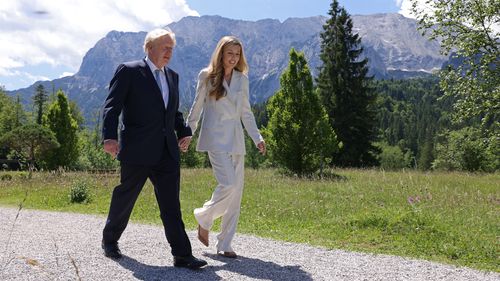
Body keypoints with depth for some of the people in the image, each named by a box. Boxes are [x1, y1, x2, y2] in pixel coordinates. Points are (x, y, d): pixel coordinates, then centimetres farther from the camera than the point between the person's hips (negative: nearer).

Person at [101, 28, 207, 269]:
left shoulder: (172, 76, 17)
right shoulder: (128, 71, -3)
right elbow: (111, 107, -9)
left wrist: (183, 131, 12)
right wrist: (110, 137, -21)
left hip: (167, 152, 5)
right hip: (137, 151, -5)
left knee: (171, 204, 1)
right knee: (125, 198, 10)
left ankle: (182, 255, 0)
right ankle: (109, 240, 33)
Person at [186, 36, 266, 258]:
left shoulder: (242, 79, 13)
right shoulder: (207, 76, 1)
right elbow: (196, 108, 6)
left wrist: (257, 138, 8)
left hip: (236, 138, 5)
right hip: (215, 137, -5)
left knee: (236, 192, 1)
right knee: (228, 184, -19)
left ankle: (224, 244, 11)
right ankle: (204, 218, 10)